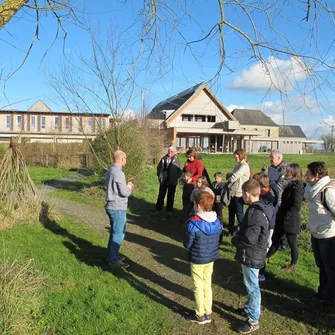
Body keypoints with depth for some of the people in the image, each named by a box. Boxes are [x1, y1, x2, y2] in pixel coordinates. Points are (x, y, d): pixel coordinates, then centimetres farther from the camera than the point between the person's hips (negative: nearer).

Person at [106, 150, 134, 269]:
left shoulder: (110, 171, 9)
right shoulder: (118, 173, -21)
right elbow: (124, 192, -20)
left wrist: (127, 187, 15)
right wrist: (129, 187, -1)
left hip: (112, 206, 10)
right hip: (118, 208, -10)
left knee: (114, 232, 20)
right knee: (118, 234, 0)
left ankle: (111, 255, 30)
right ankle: (113, 260, 8)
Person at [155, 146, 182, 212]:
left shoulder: (176, 160, -8)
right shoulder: (163, 159, 0)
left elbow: (180, 171, -7)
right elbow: (159, 167, 10)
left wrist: (176, 178, -11)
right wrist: (159, 175, 3)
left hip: (172, 182, -2)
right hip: (163, 181, 3)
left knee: (170, 196, 9)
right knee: (161, 195, 12)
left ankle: (169, 210, 20)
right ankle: (158, 208, 23)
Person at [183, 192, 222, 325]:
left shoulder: (193, 223, -25)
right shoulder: (217, 222, -7)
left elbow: (187, 244, -16)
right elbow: (217, 238, 5)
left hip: (197, 259, -5)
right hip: (211, 258, 6)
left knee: (198, 287, 11)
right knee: (208, 285, 19)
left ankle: (200, 316, 24)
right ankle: (208, 314, 30)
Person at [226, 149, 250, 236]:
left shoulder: (244, 166, -16)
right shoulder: (238, 166, 15)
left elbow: (233, 178, -21)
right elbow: (229, 175, 13)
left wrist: (229, 177, -1)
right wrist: (229, 174, -8)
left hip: (239, 193, -9)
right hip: (233, 192, 9)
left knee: (239, 213, -1)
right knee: (231, 212, 15)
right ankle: (231, 231, 26)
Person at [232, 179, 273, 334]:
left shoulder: (255, 213, -27)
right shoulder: (259, 208, 4)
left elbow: (249, 239, -29)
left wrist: (235, 240, -12)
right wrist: (239, 236, 2)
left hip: (251, 256, -10)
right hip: (251, 255, 10)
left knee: (252, 286, 3)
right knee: (250, 284, 24)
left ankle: (253, 320, 16)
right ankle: (249, 308, 42)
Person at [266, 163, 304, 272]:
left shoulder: (297, 187, -20)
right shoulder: (290, 185, 8)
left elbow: (296, 206, -27)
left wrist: (285, 217, -21)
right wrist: (281, 215, 12)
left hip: (290, 222, -9)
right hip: (282, 220, 9)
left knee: (292, 244, 9)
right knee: (275, 239, 19)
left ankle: (293, 265, 25)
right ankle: (266, 258, 32)